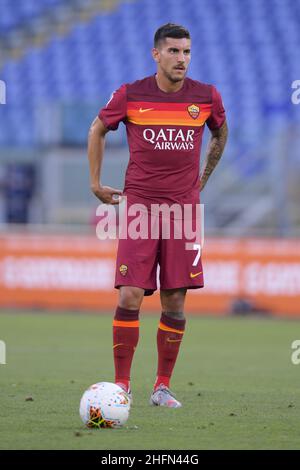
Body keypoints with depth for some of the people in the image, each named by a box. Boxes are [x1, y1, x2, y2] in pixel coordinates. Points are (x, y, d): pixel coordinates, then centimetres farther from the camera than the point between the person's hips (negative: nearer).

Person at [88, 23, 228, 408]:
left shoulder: (206, 97, 1)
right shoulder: (130, 95, -3)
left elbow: (220, 135, 22)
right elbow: (97, 130, 14)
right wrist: (96, 183, 13)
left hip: (184, 206, 2)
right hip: (139, 203, -2)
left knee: (174, 302, 2)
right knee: (130, 296, -10)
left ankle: (162, 387, 12)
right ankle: (121, 385, 0)